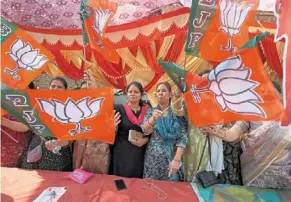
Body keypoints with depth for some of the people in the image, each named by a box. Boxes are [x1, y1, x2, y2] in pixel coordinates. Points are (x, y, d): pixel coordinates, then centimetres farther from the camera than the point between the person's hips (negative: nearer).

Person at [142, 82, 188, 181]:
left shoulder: (178, 113, -1)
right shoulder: (151, 112, 2)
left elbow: (183, 138, -6)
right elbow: (145, 131, -13)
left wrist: (177, 159, -16)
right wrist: (153, 119, -33)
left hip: (172, 158, 0)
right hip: (153, 158, 1)